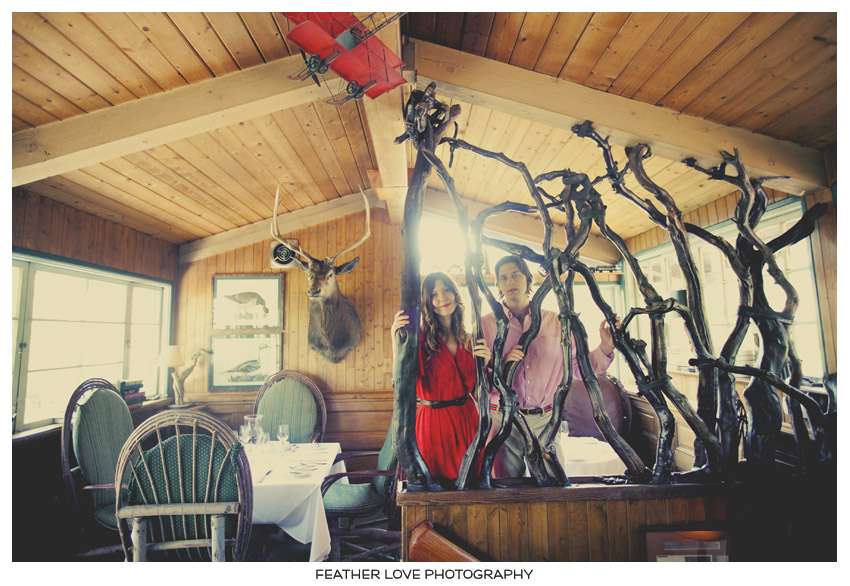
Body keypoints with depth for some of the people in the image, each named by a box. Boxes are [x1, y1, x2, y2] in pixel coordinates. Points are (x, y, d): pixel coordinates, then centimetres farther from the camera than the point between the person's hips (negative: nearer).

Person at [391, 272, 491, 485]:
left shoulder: (467, 339, 5)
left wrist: (485, 362, -9)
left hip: (467, 419, 5)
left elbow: (474, 388, 7)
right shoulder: (420, 337, -11)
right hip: (433, 421, -5)